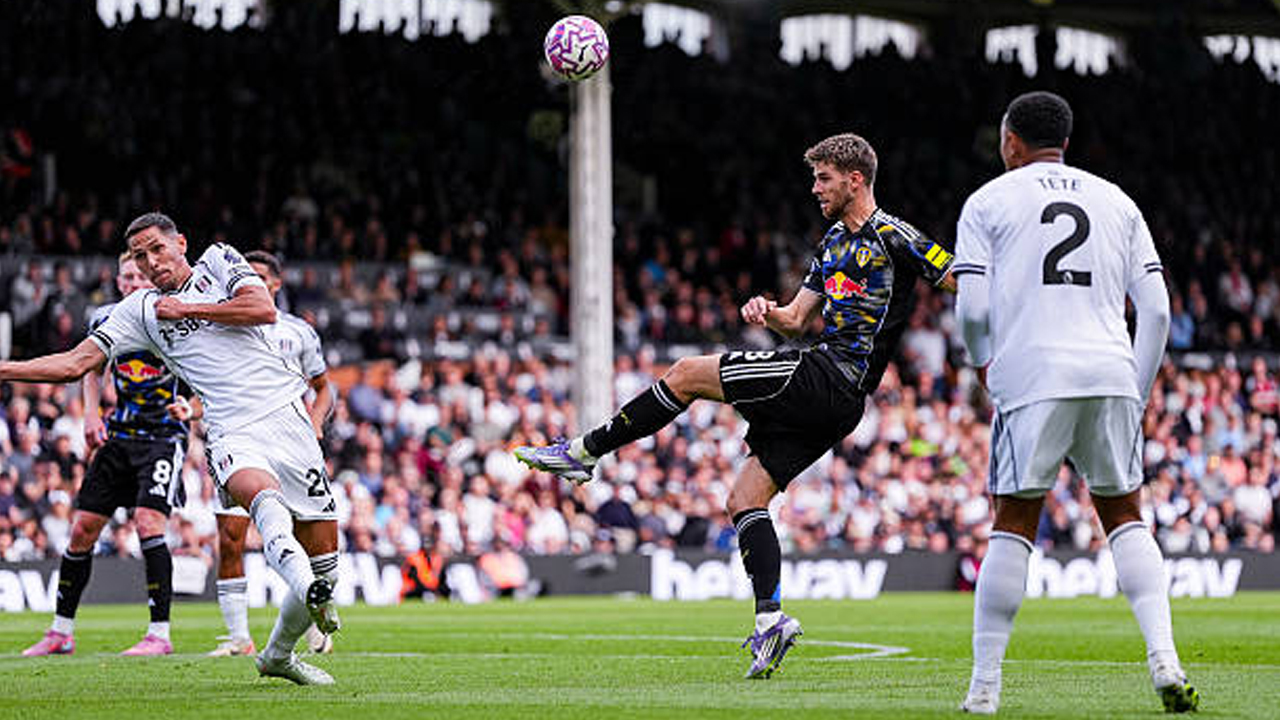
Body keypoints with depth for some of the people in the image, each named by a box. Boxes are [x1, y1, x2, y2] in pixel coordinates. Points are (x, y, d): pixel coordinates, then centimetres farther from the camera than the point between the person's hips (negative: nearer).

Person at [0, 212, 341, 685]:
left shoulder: (218, 261, 14)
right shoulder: (140, 310, 15)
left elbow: (264, 309, -2)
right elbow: (75, 363, 13)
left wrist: (188, 310, 1)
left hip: (285, 413, 1)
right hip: (233, 433, -1)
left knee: (323, 557, 0)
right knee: (260, 493, -38)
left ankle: (278, 654, 20)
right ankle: (309, 591, -61)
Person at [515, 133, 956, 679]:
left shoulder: (892, 236, -5)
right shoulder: (834, 242, 22)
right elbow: (796, 318, 25)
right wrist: (767, 311, 4)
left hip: (833, 381, -9)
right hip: (824, 396, 9)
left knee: (688, 374, -8)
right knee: (745, 500, 5)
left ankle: (584, 451, -1)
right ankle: (770, 617, -3)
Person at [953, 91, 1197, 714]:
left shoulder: (988, 202, 8)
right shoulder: (1117, 202, 18)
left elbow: (972, 307, -1)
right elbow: (1156, 310, 11)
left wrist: (983, 361, 19)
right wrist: (1137, 394, 18)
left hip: (1031, 379, -3)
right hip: (1111, 373, 3)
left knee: (1013, 524, 3)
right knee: (1124, 516, 12)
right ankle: (1163, 657, -6)